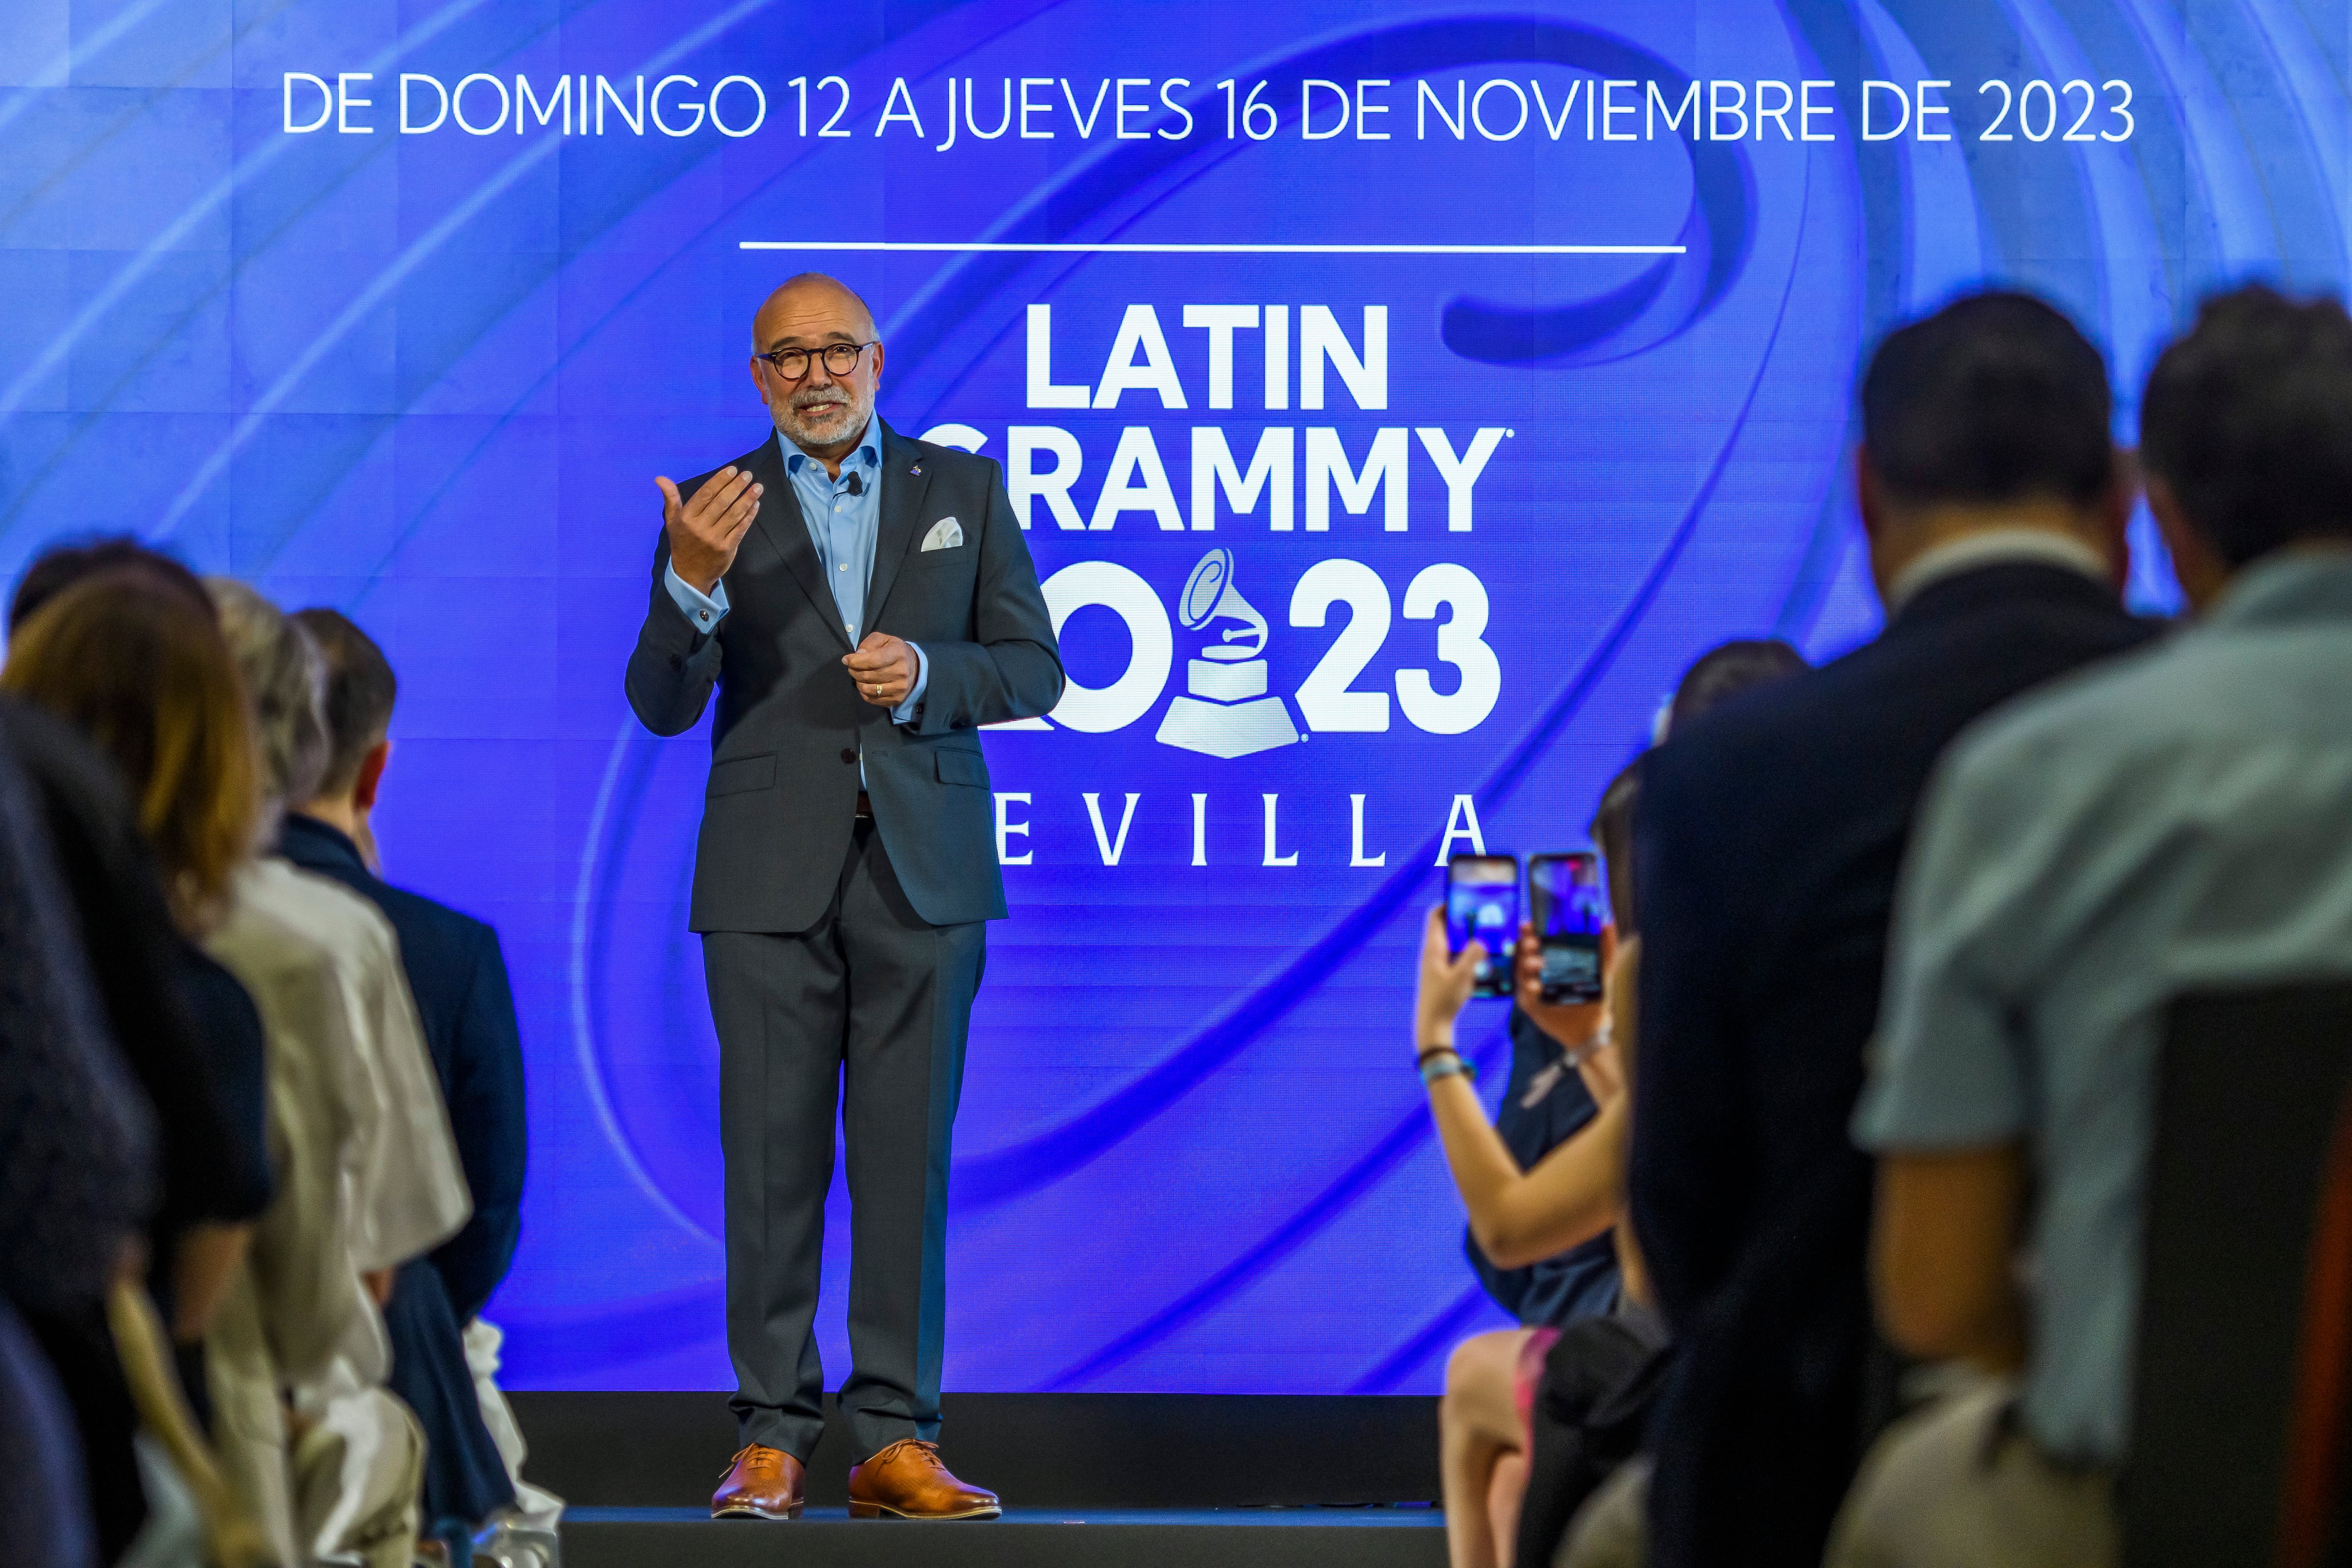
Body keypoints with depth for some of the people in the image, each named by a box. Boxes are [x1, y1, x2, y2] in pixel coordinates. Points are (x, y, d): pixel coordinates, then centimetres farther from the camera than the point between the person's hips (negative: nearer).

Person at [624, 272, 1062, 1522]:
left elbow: (1034, 669, 8)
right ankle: (770, 1440, 3)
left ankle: (894, 1440, 2)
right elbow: (663, 705, -3)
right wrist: (694, 583, -21)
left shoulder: (964, 489, 10)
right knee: (772, 1158, -1)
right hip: (771, 876, -1)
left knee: (907, 1156, 0)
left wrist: (928, 675, -11)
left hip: (923, 868, 1)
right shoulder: (715, 511, 6)